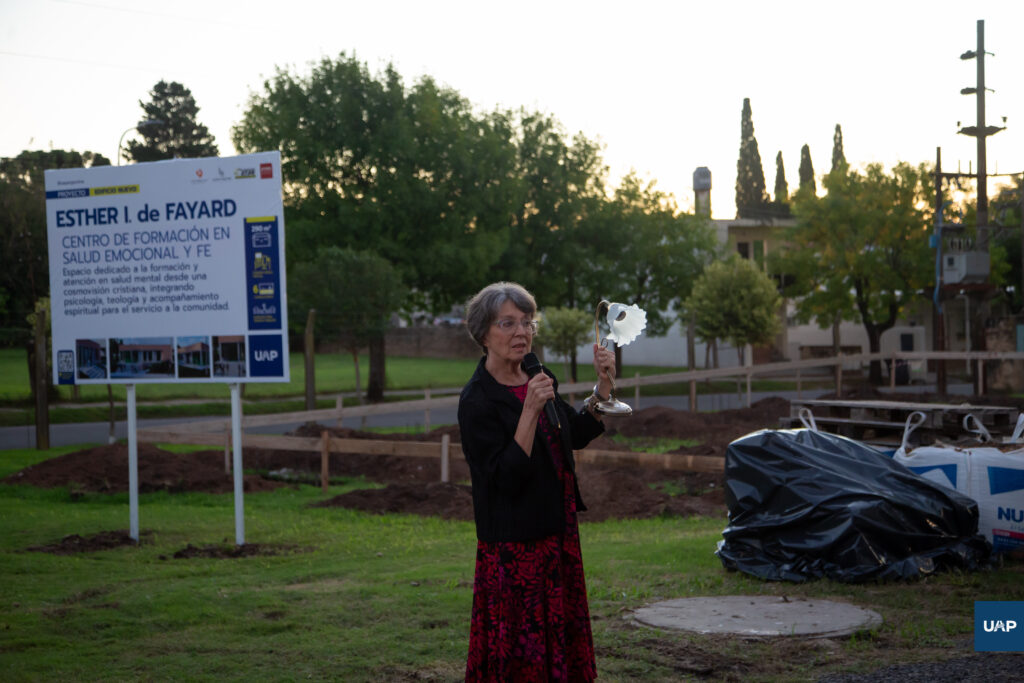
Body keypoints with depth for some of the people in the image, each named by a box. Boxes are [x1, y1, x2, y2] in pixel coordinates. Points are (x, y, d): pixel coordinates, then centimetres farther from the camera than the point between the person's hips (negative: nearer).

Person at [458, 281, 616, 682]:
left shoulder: (537, 379, 6)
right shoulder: (478, 401, -17)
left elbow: (578, 435, 18)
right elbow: (508, 478, -23)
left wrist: (603, 386, 5)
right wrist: (531, 411, -29)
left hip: (558, 536, 8)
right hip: (513, 546, -8)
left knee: (562, 645, 15)